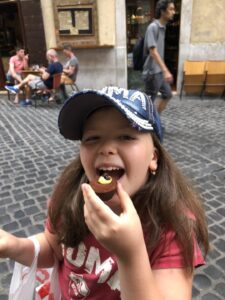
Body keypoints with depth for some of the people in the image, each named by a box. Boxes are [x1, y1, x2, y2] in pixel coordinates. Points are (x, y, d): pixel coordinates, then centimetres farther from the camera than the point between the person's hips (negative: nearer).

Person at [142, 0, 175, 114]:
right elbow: (153, 52, -24)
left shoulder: (162, 27, 12)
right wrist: (166, 71, -30)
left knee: (167, 95, 16)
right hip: (152, 72, -10)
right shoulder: (153, 27, -16)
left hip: (160, 71, 10)